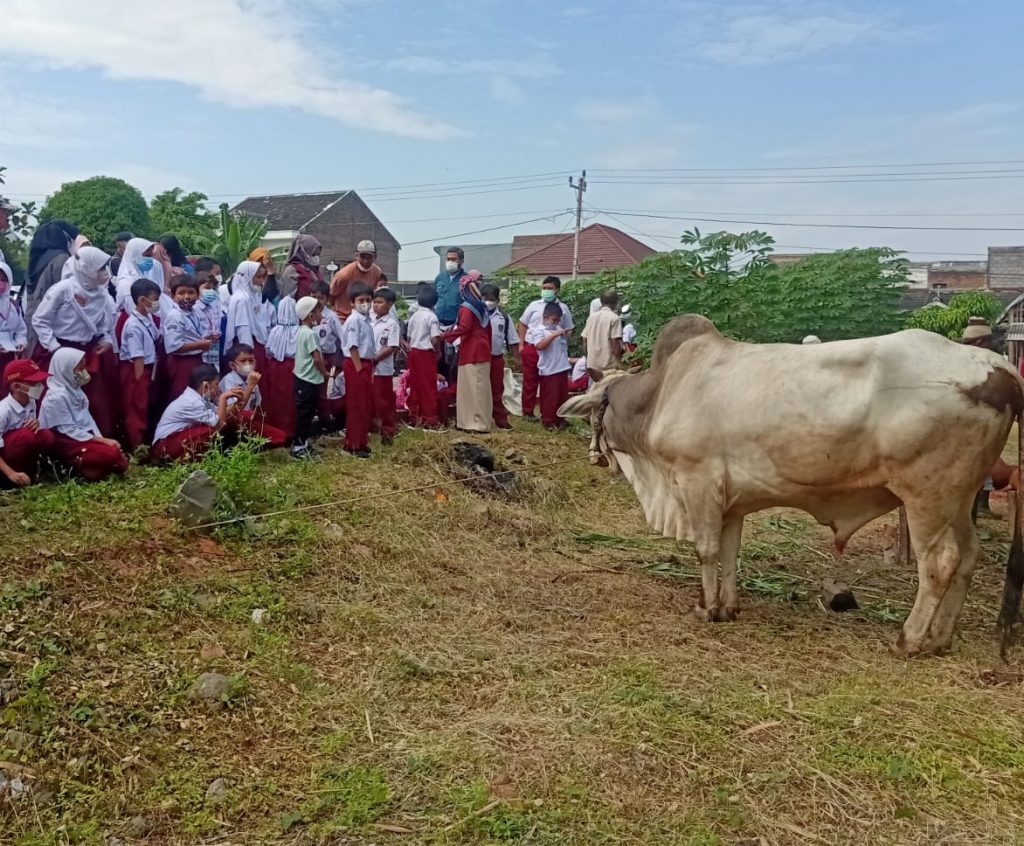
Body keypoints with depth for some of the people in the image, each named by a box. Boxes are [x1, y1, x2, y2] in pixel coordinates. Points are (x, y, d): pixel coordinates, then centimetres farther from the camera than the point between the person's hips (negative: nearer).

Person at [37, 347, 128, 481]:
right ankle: (75, 467, -11)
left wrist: (101, 440, -5)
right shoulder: (57, 397, -17)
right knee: (111, 454, -30)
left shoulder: (75, 391, 11)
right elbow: (68, 431, -18)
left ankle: (83, 466, 1)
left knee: (121, 464, -6)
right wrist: (102, 441, -19)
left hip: (84, 438, 9)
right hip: (67, 444, -8)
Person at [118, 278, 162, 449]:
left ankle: (144, 442, 31)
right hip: (135, 370, -9)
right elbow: (138, 358, -22)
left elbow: (157, 338, 24)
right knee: (136, 408, 2)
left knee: (144, 407, 18)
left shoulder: (149, 319, 3)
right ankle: (136, 446, 11)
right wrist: (139, 380, -20)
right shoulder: (134, 326, -23)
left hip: (147, 368, 9)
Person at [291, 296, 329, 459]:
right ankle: (298, 446, 3)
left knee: (306, 413, 17)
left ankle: (303, 443, 24)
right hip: (309, 380, -10)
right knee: (304, 413, -3)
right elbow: (317, 359, -22)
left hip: (303, 379, 10)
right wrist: (326, 373, -7)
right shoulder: (310, 333, -19)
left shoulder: (301, 331, 11)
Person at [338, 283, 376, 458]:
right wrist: (359, 369, -20)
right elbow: (352, 347, -19)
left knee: (366, 406, 15)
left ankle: (361, 441, 25)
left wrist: (369, 367, 16)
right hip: (355, 365, -9)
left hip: (366, 364, 9)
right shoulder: (354, 320, -16)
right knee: (356, 406, -3)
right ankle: (354, 445, 4)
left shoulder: (366, 319, 14)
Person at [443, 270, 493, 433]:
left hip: (471, 354, -8)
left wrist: (447, 336, -11)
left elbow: (463, 328, -23)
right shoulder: (482, 306, 14)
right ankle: (482, 421, 15)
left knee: (472, 387, -6)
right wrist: (488, 347, 22)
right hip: (482, 352, 8)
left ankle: (476, 423, -6)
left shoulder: (467, 308, -12)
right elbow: (488, 330, 17)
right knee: (481, 387, 11)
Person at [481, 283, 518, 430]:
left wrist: (516, 357, 5)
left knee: (497, 390, 9)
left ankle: (501, 419, 15)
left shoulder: (504, 317, 3)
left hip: (497, 358, 2)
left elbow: (512, 339, 7)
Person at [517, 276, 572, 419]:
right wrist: (521, 344, 2)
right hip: (531, 348, 0)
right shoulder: (534, 305, 4)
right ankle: (528, 411, 14)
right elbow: (523, 324, 9)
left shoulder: (563, 308, 4)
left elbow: (567, 331, 8)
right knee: (530, 380, 5)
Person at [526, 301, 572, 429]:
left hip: (562, 368, 7)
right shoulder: (539, 330, -8)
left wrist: (566, 336, 4)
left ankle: (559, 419, 25)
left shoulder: (558, 328, 13)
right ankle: (547, 420, 9)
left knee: (563, 395, 14)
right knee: (550, 397, -1)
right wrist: (554, 335, -28)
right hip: (549, 370, -7)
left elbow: (565, 345, 24)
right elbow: (540, 346, -26)